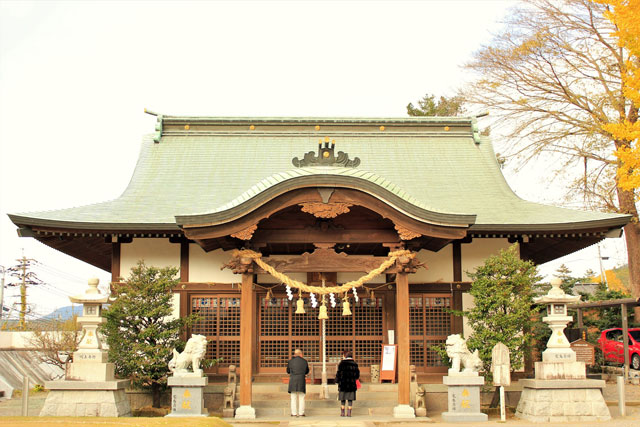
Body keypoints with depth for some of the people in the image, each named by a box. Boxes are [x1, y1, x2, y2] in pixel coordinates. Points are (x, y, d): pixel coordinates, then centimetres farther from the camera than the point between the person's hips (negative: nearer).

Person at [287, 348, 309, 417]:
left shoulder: (291, 361, 1)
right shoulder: (304, 361, 3)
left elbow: (288, 371, 13)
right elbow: (307, 371, 16)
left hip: (293, 380, 0)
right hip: (301, 380, 0)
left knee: (293, 398, 5)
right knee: (301, 397, 6)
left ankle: (294, 413, 3)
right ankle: (301, 413, 4)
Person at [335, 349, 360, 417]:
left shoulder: (342, 364, -6)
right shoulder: (354, 364, 5)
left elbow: (339, 373, -6)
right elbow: (357, 375, 9)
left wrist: (337, 381, 6)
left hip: (343, 384, -2)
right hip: (352, 384, 2)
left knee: (342, 399, 7)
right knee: (350, 399, 6)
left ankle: (342, 412, 9)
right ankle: (349, 412, 4)